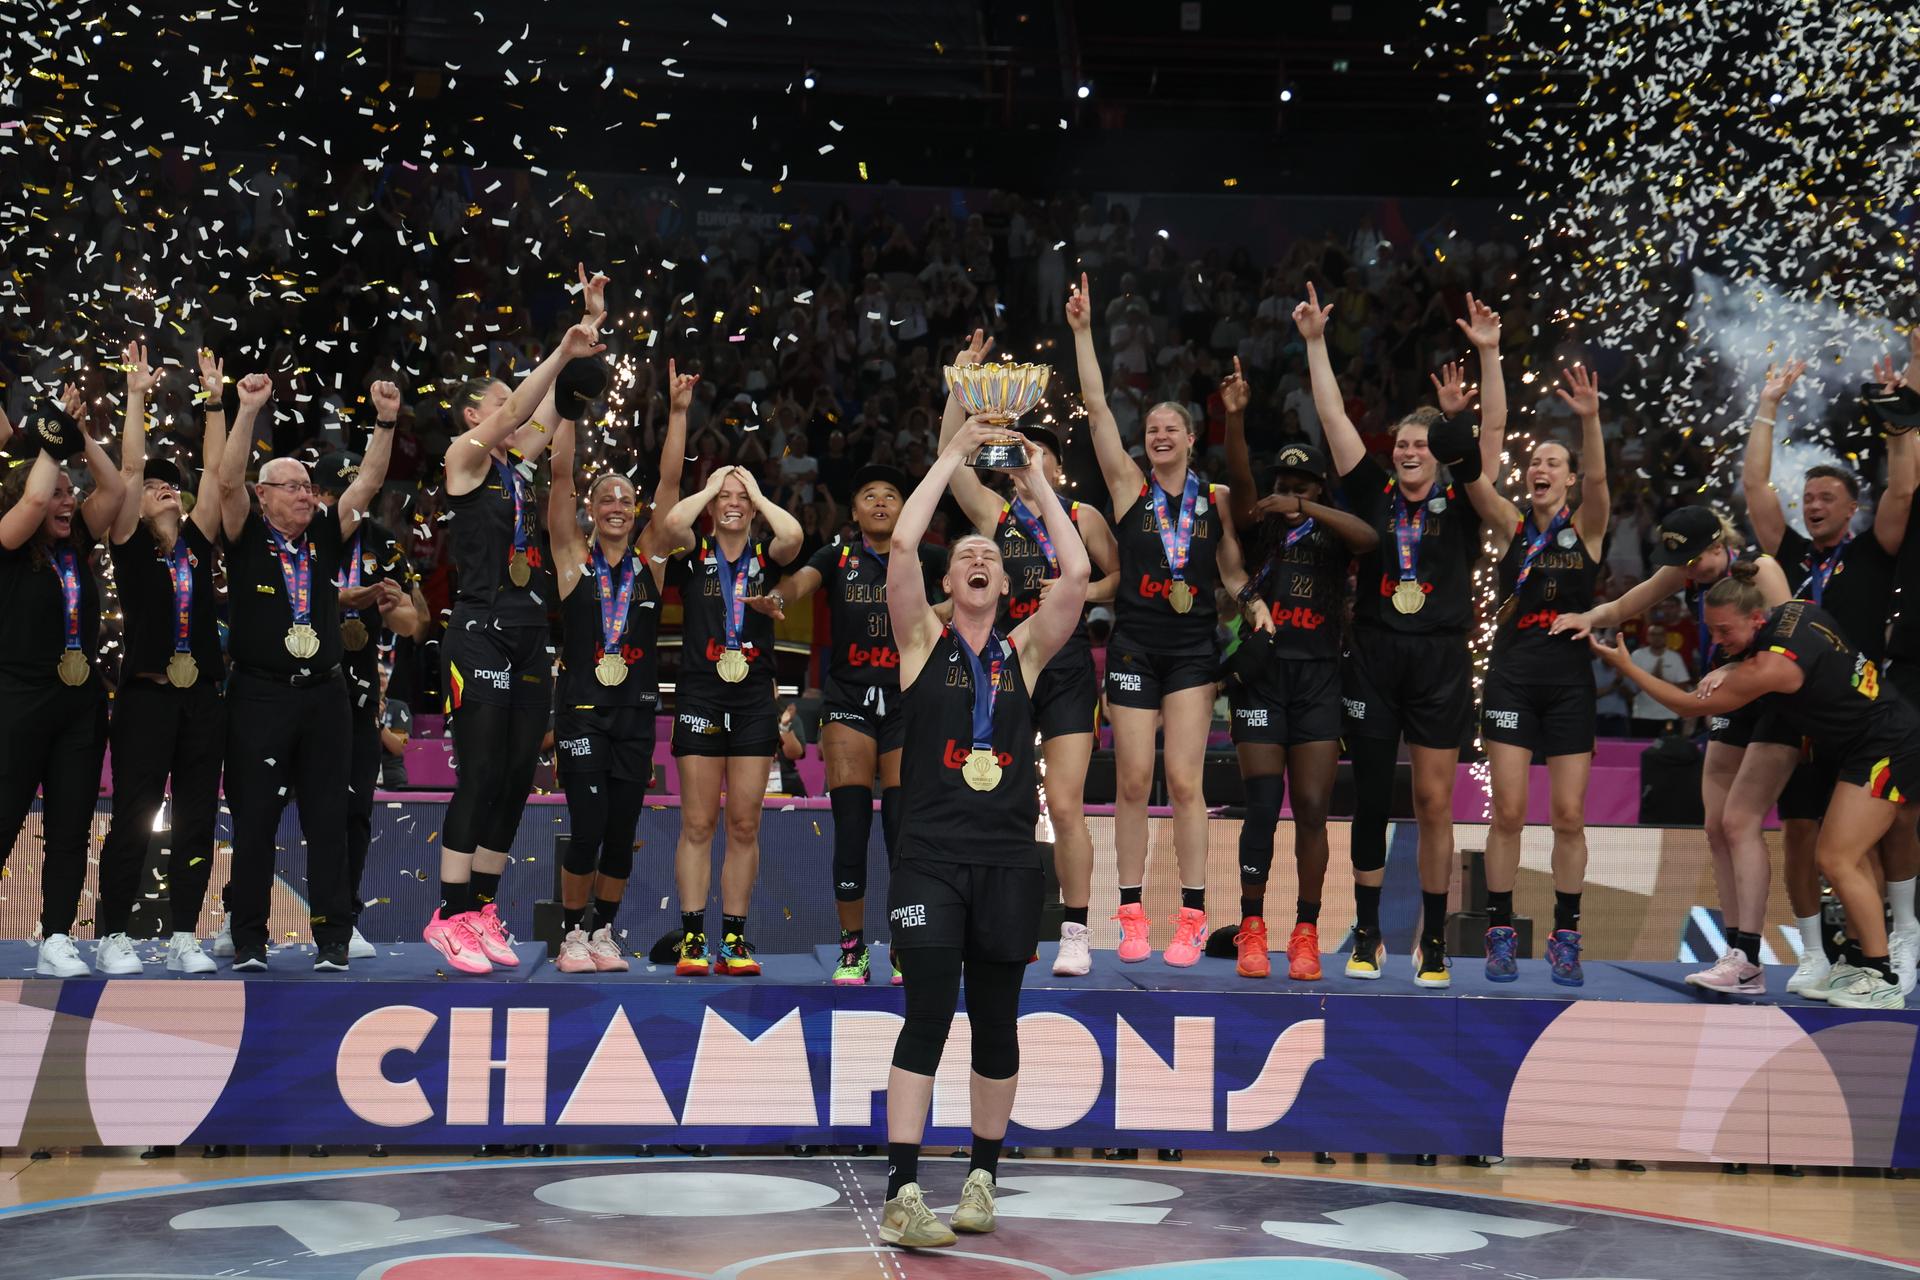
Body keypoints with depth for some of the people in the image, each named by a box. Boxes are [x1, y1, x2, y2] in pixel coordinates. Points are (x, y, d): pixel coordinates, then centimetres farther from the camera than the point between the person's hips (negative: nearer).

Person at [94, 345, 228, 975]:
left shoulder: (198, 543, 12)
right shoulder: (130, 544, 3)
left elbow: (215, 472, 9)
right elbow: (129, 468, -5)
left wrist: (215, 402, 7)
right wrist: (136, 395, -8)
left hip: (200, 695, 4)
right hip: (146, 693, -4)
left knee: (197, 819, 5)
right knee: (133, 818, -2)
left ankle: (184, 937, 12)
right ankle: (112, 935, 7)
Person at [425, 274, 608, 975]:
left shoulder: (520, 459, 16)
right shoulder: (465, 456, -2)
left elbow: (552, 407, 13)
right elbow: (509, 416, -19)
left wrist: (592, 323, 4)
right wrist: (561, 353, -27)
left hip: (532, 639, 7)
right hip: (481, 638, -7)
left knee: (517, 778, 7)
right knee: (480, 777, -9)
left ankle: (481, 907, 15)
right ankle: (450, 916, -2)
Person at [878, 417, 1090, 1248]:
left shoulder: (1024, 651, 10)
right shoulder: (924, 641, 5)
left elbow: (1077, 572, -3)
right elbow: (902, 544, -8)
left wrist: (1040, 487, 5)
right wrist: (953, 457, -1)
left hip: (1008, 860, 3)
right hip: (931, 859, -2)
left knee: (996, 1025, 9)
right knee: (927, 1018, -10)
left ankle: (983, 1175, 24)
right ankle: (902, 1195, -10)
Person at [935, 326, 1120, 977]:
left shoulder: (1083, 517, 8)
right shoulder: (993, 512, 10)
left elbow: (1120, 576, 12)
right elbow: (950, 454, 0)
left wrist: (1082, 593, -8)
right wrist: (961, 379, -6)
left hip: (1066, 668, -2)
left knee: (1065, 807, -7)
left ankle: (1076, 934, 0)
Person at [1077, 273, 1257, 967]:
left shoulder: (1217, 497, 6)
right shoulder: (1129, 485, 3)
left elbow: (1232, 567, 14)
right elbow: (1097, 408, -4)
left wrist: (1255, 603, -6)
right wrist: (1082, 331, -9)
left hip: (1194, 648, 0)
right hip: (1135, 646, 0)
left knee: (1184, 780, -4)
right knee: (1133, 781, 0)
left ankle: (1192, 918, 2)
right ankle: (1132, 915, 9)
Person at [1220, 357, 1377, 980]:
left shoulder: (1332, 534, 10)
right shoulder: (1261, 527, 8)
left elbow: (1369, 537, -13)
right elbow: (1239, 480, -11)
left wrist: (1308, 509, -21)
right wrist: (1235, 415, -25)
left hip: (1318, 678, 1)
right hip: (1260, 674, -1)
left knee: (1312, 810, -2)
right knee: (1262, 806, -7)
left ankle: (1306, 933, 5)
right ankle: (1252, 929, 1)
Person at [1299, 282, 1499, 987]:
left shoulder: (1459, 502, 5)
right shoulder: (1373, 494, 7)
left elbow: (1492, 429, -4)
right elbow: (1334, 418, 4)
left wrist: (1489, 353, -13)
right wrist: (1315, 343, 0)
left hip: (1441, 662, -1)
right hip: (1374, 658, 1)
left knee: (1435, 803, 2)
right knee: (1370, 798, 5)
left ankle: (1433, 941, 9)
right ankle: (1368, 934, 15)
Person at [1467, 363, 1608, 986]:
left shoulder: (1586, 528, 5)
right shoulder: (1510, 527, 7)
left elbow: (1598, 479, -14)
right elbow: (1481, 474, -8)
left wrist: (1590, 418, -31)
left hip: (1570, 682, 0)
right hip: (1512, 677, 0)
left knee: (1569, 816, 0)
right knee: (1508, 812, -3)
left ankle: (1565, 937, 10)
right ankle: (1501, 935, 5)